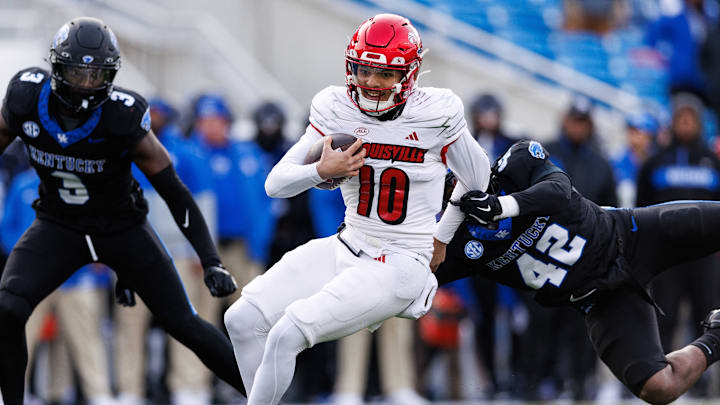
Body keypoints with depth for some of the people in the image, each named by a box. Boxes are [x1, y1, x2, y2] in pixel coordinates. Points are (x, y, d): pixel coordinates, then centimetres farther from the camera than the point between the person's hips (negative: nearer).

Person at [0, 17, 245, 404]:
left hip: (122, 226, -2)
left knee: (184, 325, -1)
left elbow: (175, 193, -20)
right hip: (58, 226, 2)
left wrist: (211, 262, -25)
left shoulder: (123, 117, -26)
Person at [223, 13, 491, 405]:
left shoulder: (435, 116, -11)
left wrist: (441, 238, 15)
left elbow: (479, 185, 6)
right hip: (346, 250, 6)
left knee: (286, 336, -22)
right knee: (242, 320, -5)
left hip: (400, 266, -6)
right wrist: (322, 171, -21)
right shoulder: (337, 111, -1)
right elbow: (275, 183, -2)